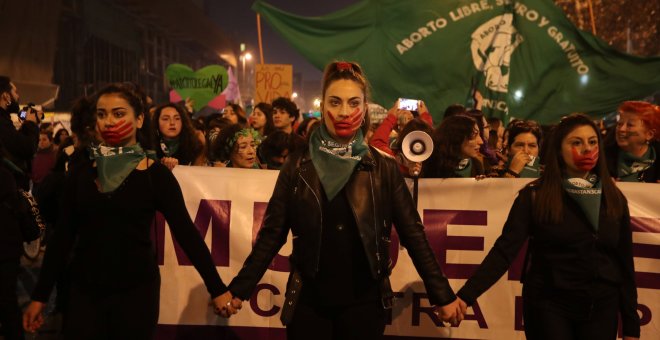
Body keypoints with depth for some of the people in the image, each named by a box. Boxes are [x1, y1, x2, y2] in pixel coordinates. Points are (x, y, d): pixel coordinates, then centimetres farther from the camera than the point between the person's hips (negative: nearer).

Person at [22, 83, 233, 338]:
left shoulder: (156, 175, -6)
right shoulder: (82, 173, 4)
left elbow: (186, 233, -7)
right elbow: (62, 237, 7)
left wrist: (217, 289, -8)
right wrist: (40, 296, 7)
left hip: (136, 290, -3)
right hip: (83, 290, 3)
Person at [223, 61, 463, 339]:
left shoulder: (383, 168, -2)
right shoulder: (298, 166, -2)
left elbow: (412, 233, -1)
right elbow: (272, 233, 0)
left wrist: (442, 295, -2)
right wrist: (239, 289, -3)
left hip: (364, 302, 0)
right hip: (308, 301, 0)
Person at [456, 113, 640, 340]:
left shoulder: (614, 199, 4)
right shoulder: (534, 196, -7)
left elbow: (625, 264, 7)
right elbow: (505, 250, -15)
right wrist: (466, 295, -26)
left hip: (602, 307, 4)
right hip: (549, 305, -3)